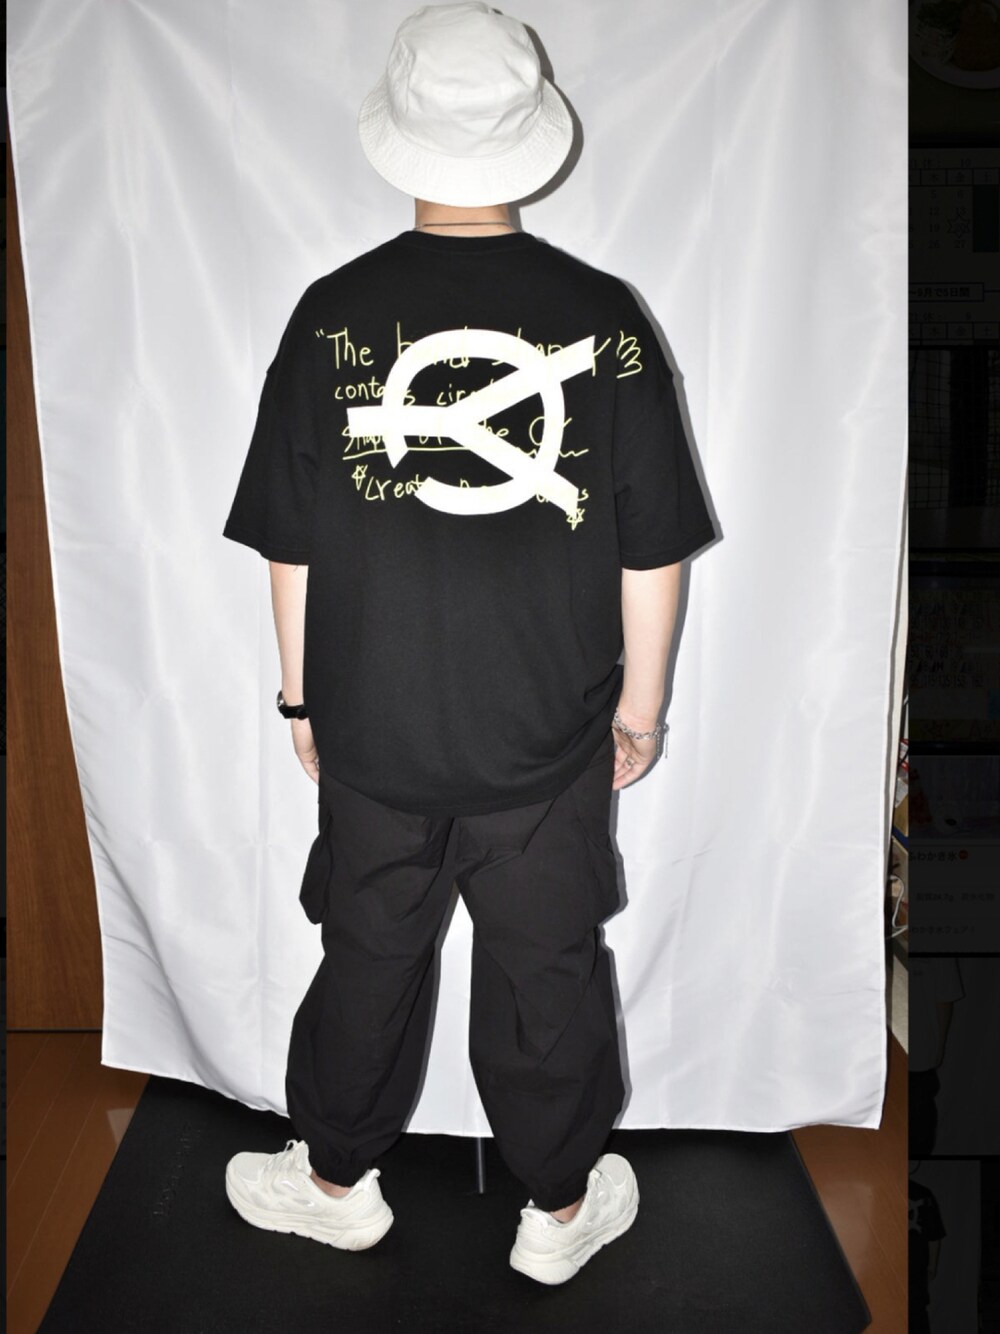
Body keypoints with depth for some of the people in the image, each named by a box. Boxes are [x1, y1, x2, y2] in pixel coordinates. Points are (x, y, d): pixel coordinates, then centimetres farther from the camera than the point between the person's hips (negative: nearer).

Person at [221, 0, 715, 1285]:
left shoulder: (333, 312, -8)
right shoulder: (602, 316, -9)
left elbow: (291, 542, -3)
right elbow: (653, 550, -5)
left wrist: (299, 694, 10)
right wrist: (641, 701, 8)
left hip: (371, 730, 1)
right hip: (550, 738, 0)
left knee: (369, 956, 18)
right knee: (548, 969, 15)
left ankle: (337, 1180, 40)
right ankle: (561, 1209, 35)